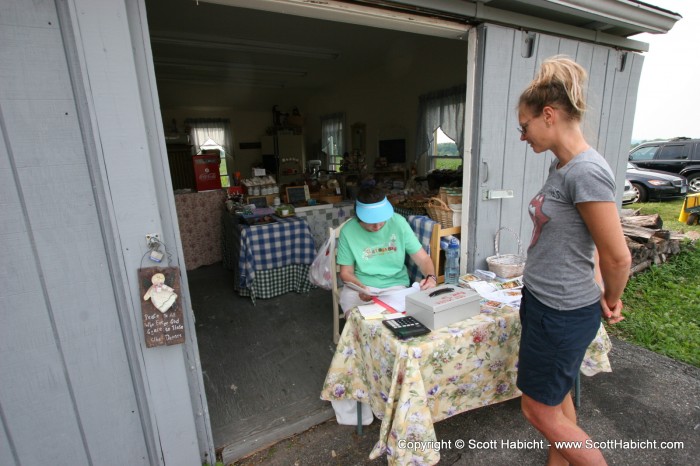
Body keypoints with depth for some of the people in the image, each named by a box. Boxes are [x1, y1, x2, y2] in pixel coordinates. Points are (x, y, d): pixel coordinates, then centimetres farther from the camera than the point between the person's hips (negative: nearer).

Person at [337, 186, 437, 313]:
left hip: (395, 285, 1)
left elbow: (423, 258, -3)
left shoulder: (398, 222, -9)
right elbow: (346, 272, -2)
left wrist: (431, 277, -23)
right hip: (360, 286, 0)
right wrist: (360, 288, -21)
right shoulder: (348, 231, -10)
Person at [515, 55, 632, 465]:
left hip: (563, 313, -9)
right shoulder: (562, 166, 6)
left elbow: (618, 256, -19)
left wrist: (610, 301, -1)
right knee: (557, 399, 23)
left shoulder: (586, 171, -23)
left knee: (539, 409, 10)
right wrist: (598, 290, 8)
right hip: (544, 302, 9)